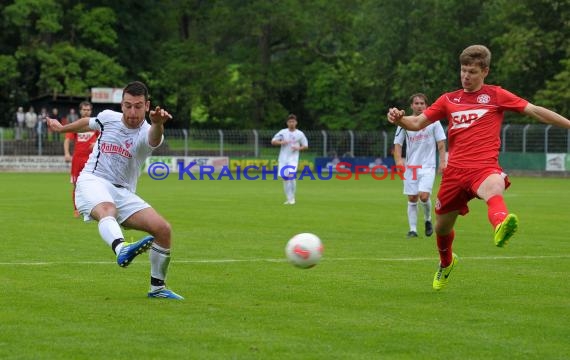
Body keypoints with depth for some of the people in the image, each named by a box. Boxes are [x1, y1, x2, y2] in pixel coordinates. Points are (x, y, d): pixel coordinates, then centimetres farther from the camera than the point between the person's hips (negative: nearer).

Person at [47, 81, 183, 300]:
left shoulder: (147, 132, -7)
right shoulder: (108, 118, 3)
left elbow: (154, 139, -35)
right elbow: (87, 123, 28)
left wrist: (158, 124, -59)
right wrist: (61, 128, 45)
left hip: (123, 193, 1)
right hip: (92, 182, -1)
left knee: (163, 230, -14)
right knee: (107, 209, -38)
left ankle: (157, 288, 7)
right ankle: (122, 250, -72)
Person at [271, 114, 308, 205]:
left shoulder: (300, 134, 2)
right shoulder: (282, 132, 4)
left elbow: (306, 146, 9)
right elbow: (273, 141, 5)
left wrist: (298, 148, -10)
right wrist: (281, 142, -14)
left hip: (293, 159, -2)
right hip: (283, 159, 2)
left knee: (291, 176, -19)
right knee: (285, 178, 3)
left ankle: (292, 198, -8)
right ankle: (288, 199, 14)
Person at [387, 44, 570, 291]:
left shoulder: (496, 95, 7)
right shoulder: (448, 100, 15)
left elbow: (535, 111, 5)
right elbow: (417, 123, 11)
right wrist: (399, 119, -11)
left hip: (484, 167, -4)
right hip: (455, 170, 4)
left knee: (494, 188, -40)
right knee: (441, 227, 14)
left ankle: (501, 225, -74)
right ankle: (446, 263, 49)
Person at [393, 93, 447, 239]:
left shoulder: (433, 121, 1)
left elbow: (441, 143, 3)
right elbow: (398, 143, 6)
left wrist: (442, 161, -7)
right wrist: (398, 159, -11)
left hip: (428, 166, -2)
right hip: (410, 166, 2)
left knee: (424, 195, -17)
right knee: (412, 199, 1)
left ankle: (428, 219, 10)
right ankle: (413, 229, 9)